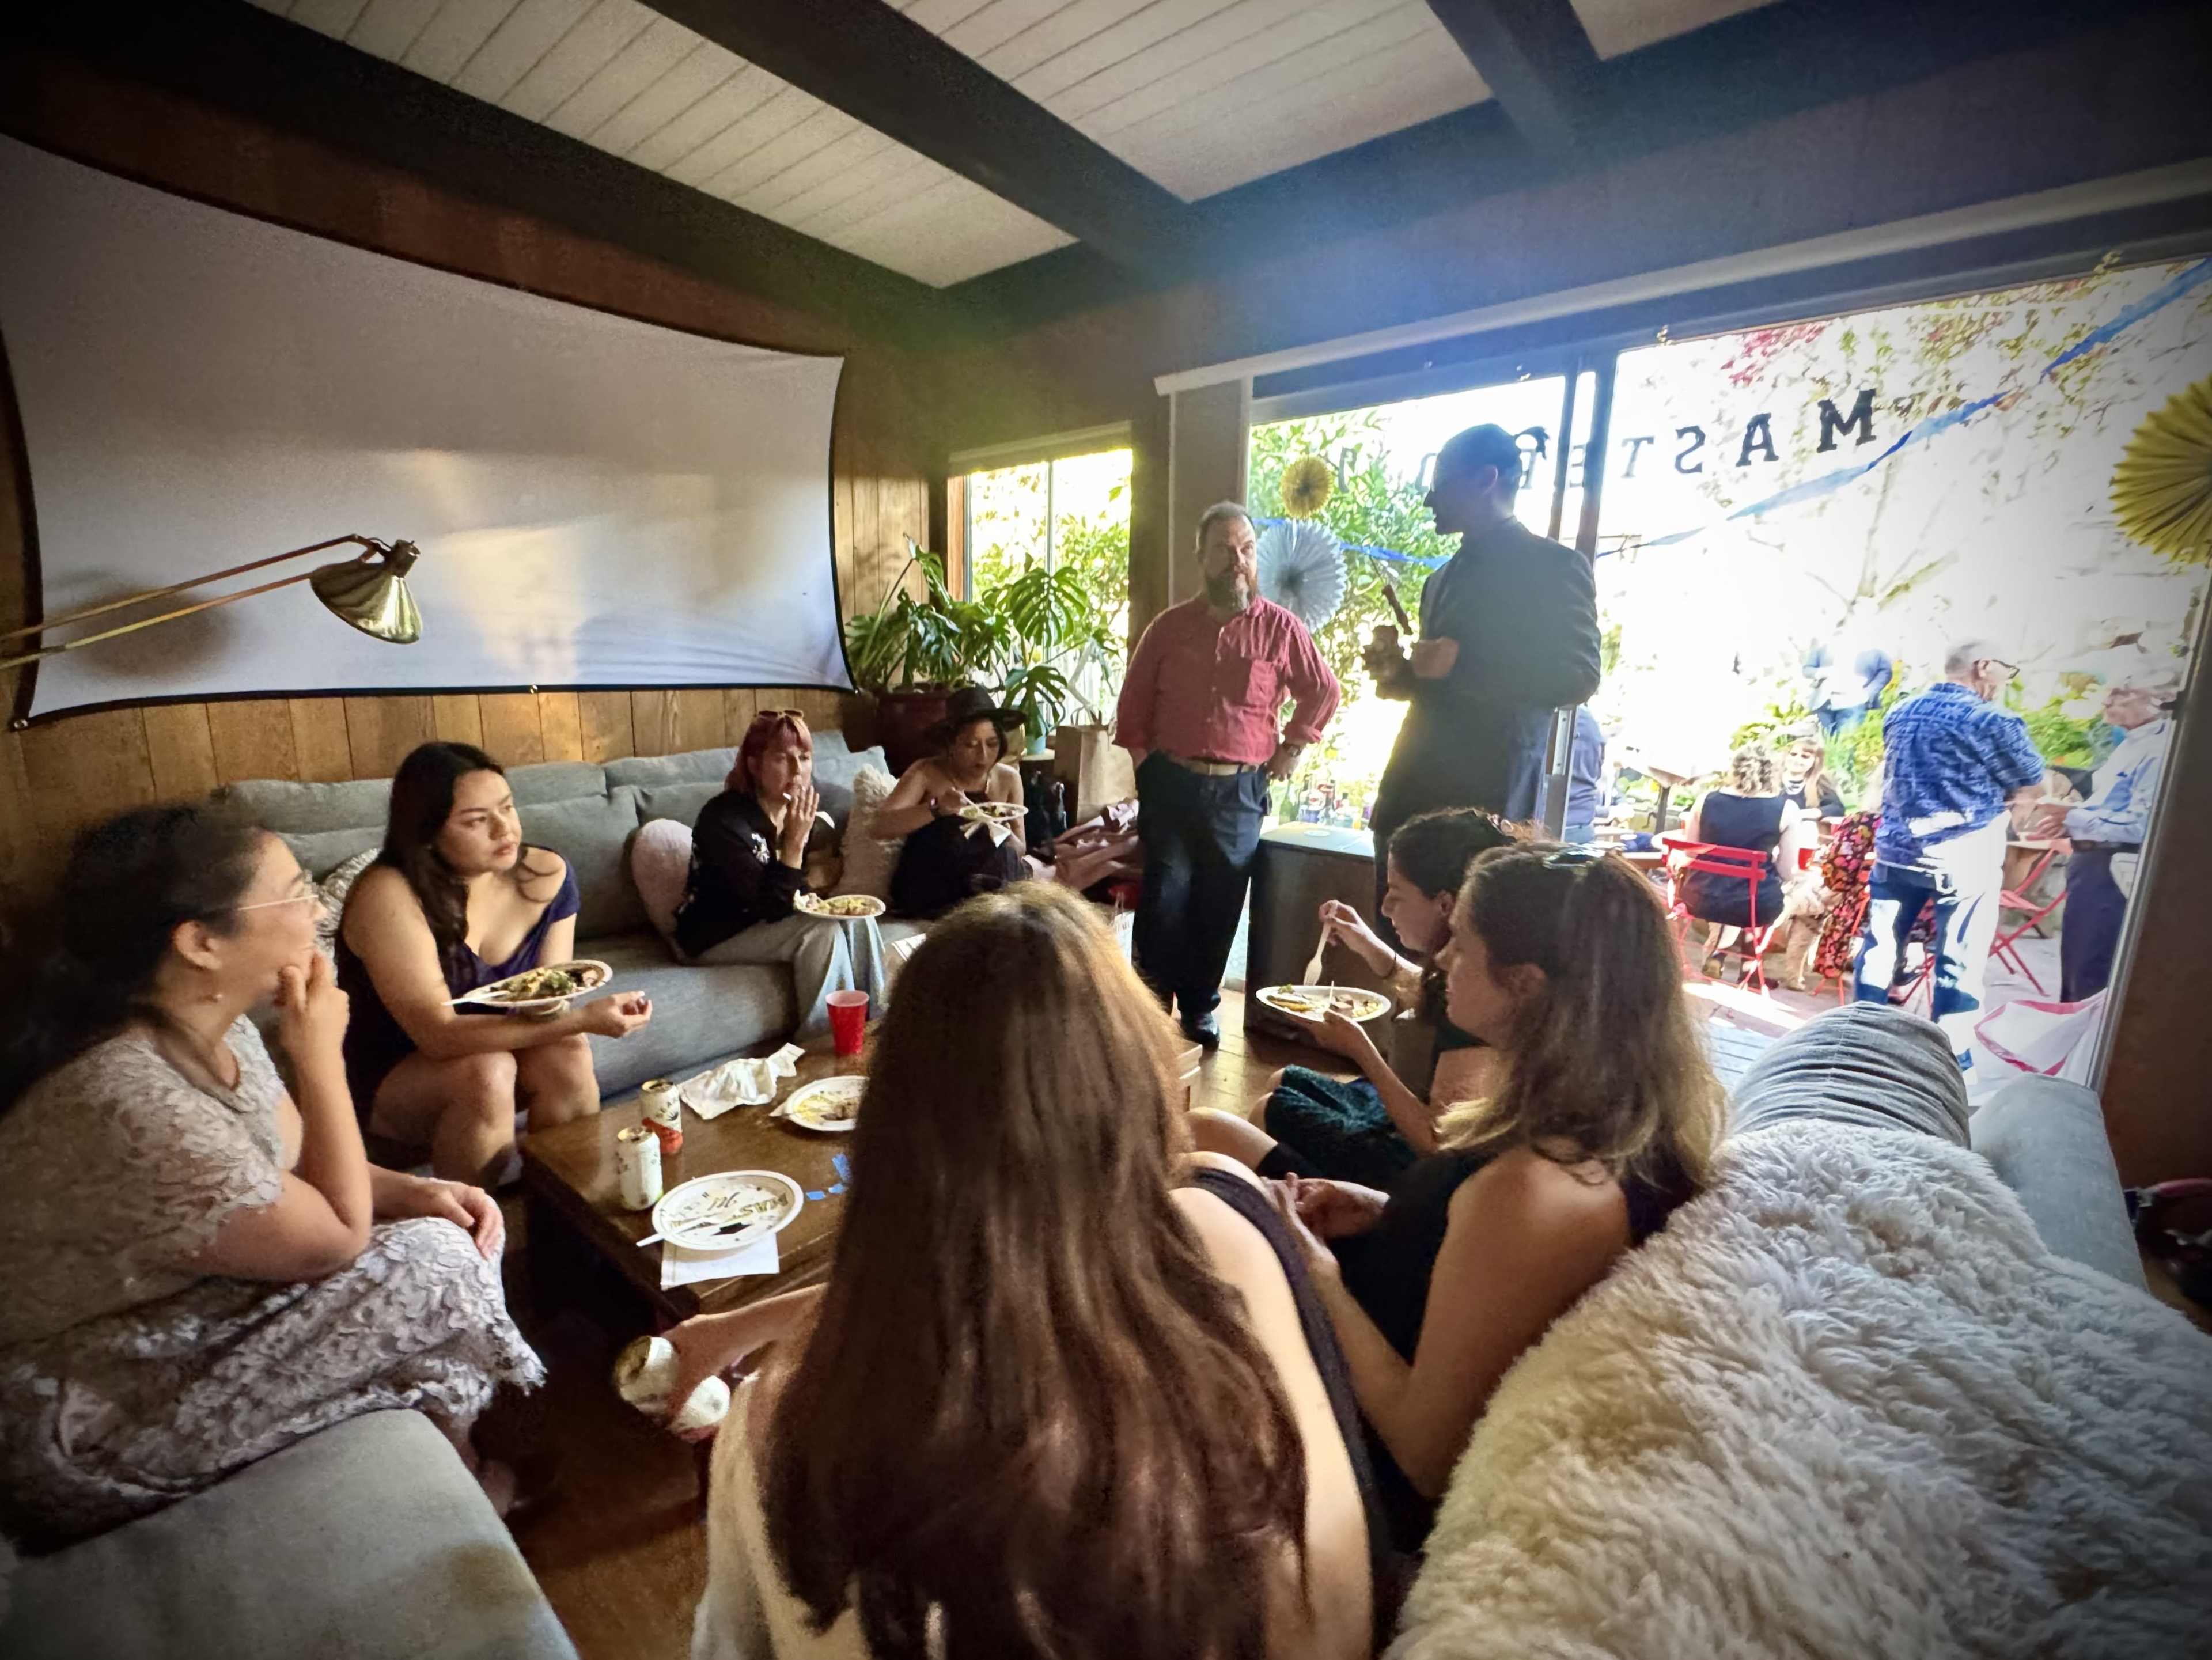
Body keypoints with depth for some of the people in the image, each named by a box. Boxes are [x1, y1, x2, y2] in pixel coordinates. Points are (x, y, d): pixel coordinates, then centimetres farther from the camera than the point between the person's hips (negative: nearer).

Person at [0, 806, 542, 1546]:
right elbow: (338, 1236, -24)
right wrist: (321, 1056, -24)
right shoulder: (129, 1107, -35)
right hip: (91, 1426, -8)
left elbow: (298, 1166, 7)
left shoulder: (213, 1030, -6)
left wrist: (416, 1192, -10)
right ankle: (454, 1477, 13)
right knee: (430, 1268, -17)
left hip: (177, 1318, 9)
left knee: (444, 1232, 1)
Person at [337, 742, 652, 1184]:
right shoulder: (388, 895, -26)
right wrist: (582, 1020, -40)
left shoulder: (546, 874, -12)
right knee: (486, 1073, -32)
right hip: (391, 1080, -3)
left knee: (566, 1057, -26)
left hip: (495, 1048, 4)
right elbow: (439, 1034, -31)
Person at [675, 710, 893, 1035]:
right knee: (822, 932, -27)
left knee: (857, 920, -16)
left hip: (769, 922, 7)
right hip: (715, 938, -6)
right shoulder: (722, 819, -25)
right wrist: (795, 842, -31)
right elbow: (772, 906, -27)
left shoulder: (795, 811, -3)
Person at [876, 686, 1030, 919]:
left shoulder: (1008, 779, 0)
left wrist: (1004, 835, -20)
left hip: (989, 881, 2)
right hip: (928, 889, -1)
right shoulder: (927, 773, -9)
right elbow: (882, 827, -20)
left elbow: (1020, 850, 3)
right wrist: (936, 808, -35)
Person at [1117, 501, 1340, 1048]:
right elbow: (1135, 696, 14)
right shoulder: (1170, 625, 6)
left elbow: (1323, 692, 13)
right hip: (1170, 784, 1)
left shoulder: (1281, 628, 2)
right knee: (1164, 898, 0)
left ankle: (1200, 1007, 21)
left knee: (1219, 904, 6)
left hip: (1239, 791, 0)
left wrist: (1293, 747, 6)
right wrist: (1139, 753, 7)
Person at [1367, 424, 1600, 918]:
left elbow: (1578, 677, -12)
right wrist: (1403, 674, 7)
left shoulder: (1554, 565, -2)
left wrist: (1460, 665, -18)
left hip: (1486, 802, -7)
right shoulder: (1446, 577, 22)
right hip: (1412, 794, 7)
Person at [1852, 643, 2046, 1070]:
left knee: (1880, 943, 12)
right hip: (1963, 858, -5)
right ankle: (1951, 1058, 13)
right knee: (1960, 961, 5)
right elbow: (2032, 782, -1)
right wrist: (1992, 794, 14)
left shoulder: (1899, 713, 5)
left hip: (1896, 849, 5)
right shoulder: (1992, 722, -13)